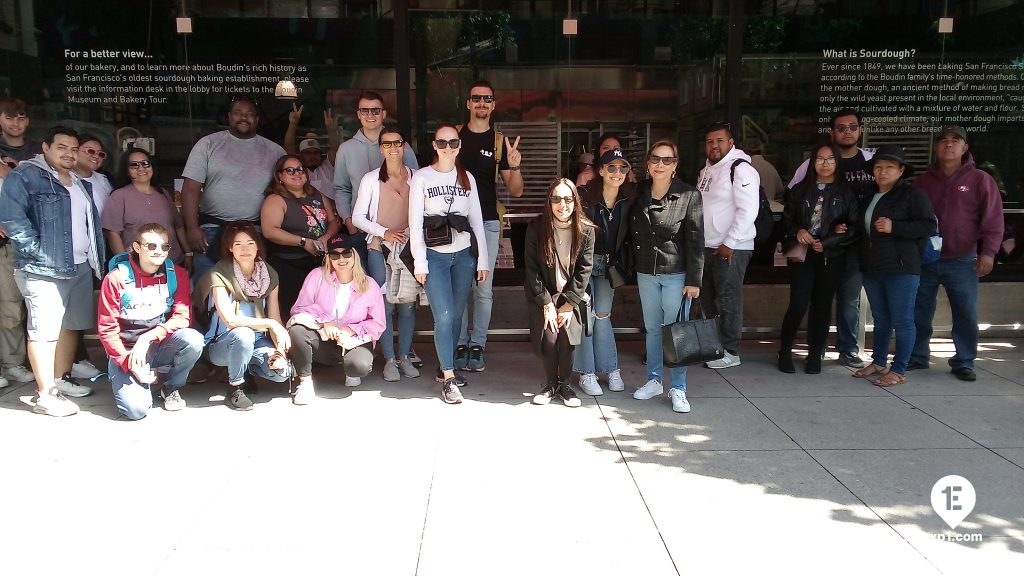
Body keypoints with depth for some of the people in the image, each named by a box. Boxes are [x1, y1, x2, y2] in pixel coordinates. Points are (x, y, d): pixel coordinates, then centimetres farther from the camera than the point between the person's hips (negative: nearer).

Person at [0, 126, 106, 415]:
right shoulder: (24, 175, -7)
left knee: (69, 326, 14)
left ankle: (60, 380, 26)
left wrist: (97, 259, 14)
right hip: (43, 269, -8)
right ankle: (44, 395, -2)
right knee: (45, 330, -6)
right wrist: (38, 251, -19)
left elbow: (92, 224, 23)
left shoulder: (81, 183, 18)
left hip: (80, 266, 8)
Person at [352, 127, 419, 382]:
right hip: (380, 249, -1)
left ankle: (404, 356, 14)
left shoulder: (416, 177, 3)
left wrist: (409, 232, -10)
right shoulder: (371, 179, 1)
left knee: (408, 305, 1)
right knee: (385, 305, -3)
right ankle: (389, 359, 8)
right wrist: (384, 233, -10)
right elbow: (358, 217, 2)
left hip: (409, 248, 1)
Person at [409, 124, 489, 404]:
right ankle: (448, 378, -4)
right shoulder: (421, 177, 0)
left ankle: (445, 366, 24)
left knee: (457, 315, 7)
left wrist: (483, 260, 5)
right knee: (444, 316, -11)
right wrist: (419, 262, -8)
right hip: (435, 255, -3)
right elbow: (415, 222, -3)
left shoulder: (468, 178, 10)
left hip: (464, 254, 3)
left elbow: (477, 221, 10)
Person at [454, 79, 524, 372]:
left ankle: (477, 345, 12)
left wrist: (515, 166, -19)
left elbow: (515, 191, 0)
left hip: (487, 223, 0)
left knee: (483, 289, 2)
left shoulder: (500, 142, 3)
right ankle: (460, 344, 13)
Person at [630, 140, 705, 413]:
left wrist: (694, 280, -12)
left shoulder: (689, 195, -8)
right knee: (652, 329, 13)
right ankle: (654, 380, 26)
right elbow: (632, 233, 9)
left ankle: (678, 388, 11)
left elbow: (696, 241, -9)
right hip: (646, 273, 4)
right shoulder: (639, 193, 4)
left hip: (676, 273, -4)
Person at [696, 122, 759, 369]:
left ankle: (730, 352, 7)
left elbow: (748, 210, -19)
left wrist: (729, 244, -19)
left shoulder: (741, 169, -13)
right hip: (706, 246, 9)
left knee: (728, 301, -3)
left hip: (731, 248, -9)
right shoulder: (706, 170, 15)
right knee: (705, 298, 15)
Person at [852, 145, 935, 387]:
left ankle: (899, 371, 4)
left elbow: (928, 226, -14)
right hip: (871, 268, 7)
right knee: (880, 319, 16)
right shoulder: (869, 196, 17)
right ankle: (878, 363, 26)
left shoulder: (913, 194, -6)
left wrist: (894, 227, -19)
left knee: (902, 321, -2)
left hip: (901, 269, -7)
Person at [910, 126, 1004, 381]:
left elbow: (992, 220, -5)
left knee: (966, 314, 0)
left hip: (962, 262, -2)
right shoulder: (923, 181, 8)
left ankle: (964, 362, 13)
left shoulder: (980, 180, -1)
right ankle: (917, 356, 22)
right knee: (919, 312, 9)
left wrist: (988, 252, -14)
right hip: (925, 260, 3)